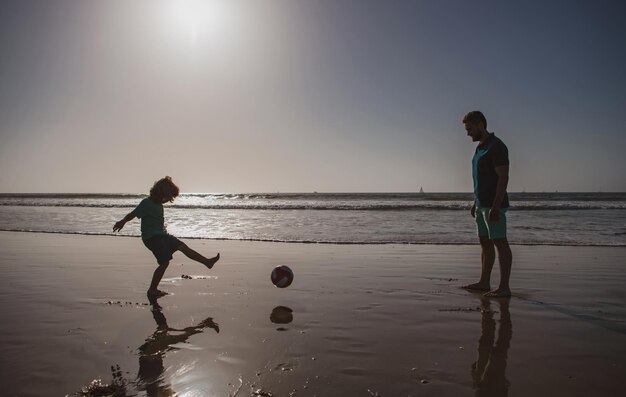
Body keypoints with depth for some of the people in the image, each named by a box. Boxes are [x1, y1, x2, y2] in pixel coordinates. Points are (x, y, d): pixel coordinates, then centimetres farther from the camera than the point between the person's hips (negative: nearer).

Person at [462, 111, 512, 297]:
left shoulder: (496, 146, -12)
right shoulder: (480, 147, 16)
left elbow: (503, 178, -18)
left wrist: (495, 207, -23)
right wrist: (476, 202, 19)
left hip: (493, 205, -9)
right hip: (482, 204, 10)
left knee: (500, 243, -5)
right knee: (485, 242, 12)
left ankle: (504, 287, 0)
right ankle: (484, 282, 20)